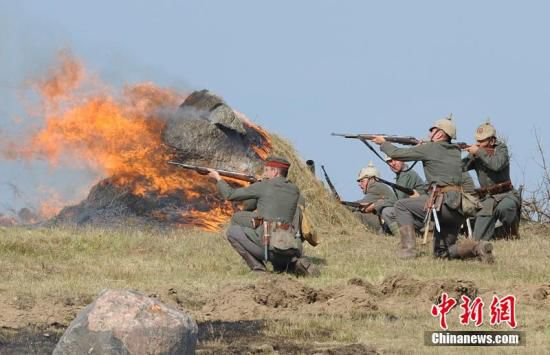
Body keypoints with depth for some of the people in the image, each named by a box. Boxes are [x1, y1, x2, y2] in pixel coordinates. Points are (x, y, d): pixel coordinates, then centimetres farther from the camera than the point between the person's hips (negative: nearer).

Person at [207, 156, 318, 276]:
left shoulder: (262, 186, 2)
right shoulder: (294, 190, 15)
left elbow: (230, 195, 13)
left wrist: (218, 177, 27)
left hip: (271, 246, -6)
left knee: (233, 231, 10)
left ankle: (258, 268, 2)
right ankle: (295, 264, 6)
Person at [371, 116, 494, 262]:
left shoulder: (430, 149, 0)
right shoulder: (456, 151, 20)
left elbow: (397, 154, 8)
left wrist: (383, 143, 26)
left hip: (442, 202, -7)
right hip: (458, 207, 7)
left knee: (401, 206, 9)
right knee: (441, 252, 14)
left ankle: (408, 248, -2)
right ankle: (476, 248, -8)